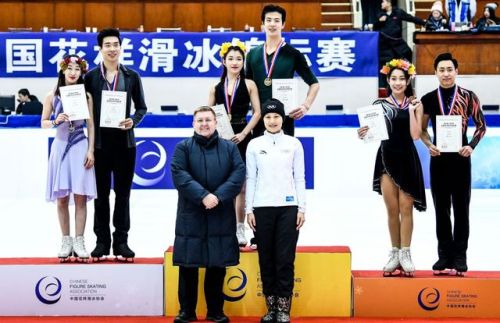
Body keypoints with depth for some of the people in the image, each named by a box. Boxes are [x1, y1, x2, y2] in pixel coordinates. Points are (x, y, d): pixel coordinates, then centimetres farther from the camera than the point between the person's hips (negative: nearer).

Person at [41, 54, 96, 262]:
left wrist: (91, 150, -3)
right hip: (61, 147, 1)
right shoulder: (52, 96, 3)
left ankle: (79, 242, 3)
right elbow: (43, 123, 6)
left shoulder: (86, 96, 3)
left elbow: (90, 125, 4)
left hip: (80, 147, -1)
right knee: (62, 198, 3)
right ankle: (66, 241, 12)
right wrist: (56, 122, -15)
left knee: (80, 197, -2)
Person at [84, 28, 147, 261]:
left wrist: (133, 121, -11)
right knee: (101, 194, 5)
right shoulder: (91, 77, 3)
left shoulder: (132, 77, 5)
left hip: (124, 142, 1)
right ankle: (102, 241, 13)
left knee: (123, 193, 5)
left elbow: (141, 107, 10)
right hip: (100, 142, -1)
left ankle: (121, 241, 12)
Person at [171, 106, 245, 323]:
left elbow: (239, 174, -3)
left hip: (221, 217, 1)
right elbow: (178, 175, -10)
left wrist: (219, 196, -16)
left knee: (218, 265, 7)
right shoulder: (183, 147, 3)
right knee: (188, 265, 3)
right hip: (191, 216, -1)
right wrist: (203, 195, -20)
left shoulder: (230, 148, 8)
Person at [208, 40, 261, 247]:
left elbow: (257, 112, -3)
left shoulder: (249, 85, 2)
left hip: (241, 139, -2)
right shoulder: (216, 88, 9)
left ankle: (239, 229, 9)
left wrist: (243, 133, -12)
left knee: (241, 185, 1)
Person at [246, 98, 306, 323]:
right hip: (263, 208, 1)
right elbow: (251, 178, 6)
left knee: (285, 259, -3)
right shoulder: (254, 145, 6)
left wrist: (301, 208, 1)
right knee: (266, 259, 3)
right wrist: (249, 209, 1)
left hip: (288, 207, -1)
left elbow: (299, 178, 6)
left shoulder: (294, 144, 6)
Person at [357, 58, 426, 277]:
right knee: (392, 209, 4)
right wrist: (364, 134, -14)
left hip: (407, 159, -1)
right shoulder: (380, 105, 4)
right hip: (386, 158, 1)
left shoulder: (415, 104, 1)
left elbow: (415, 135, -7)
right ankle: (395, 252, 13)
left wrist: (411, 110, -11)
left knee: (405, 208, -1)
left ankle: (405, 253, 5)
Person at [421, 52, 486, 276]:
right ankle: (444, 255, 15)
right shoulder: (428, 99, 5)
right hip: (438, 159, 2)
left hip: (460, 158, -2)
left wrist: (472, 146, -9)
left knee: (461, 209, 3)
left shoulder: (468, 97, -1)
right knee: (441, 209, 7)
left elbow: (481, 126, 5)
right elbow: (422, 129, 12)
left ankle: (459, 256, 9)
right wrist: (429, 145, -6)